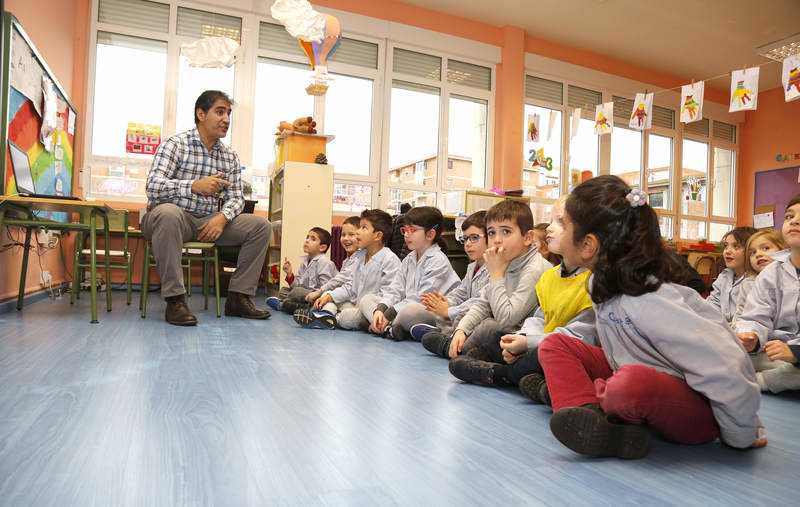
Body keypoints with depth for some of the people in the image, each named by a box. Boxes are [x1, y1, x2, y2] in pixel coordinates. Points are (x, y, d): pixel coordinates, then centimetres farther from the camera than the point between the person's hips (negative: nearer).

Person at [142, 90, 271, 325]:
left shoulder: (230, 157, 11)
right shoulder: (175, 145, -5)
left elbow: (236, 197, 6)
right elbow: (152, 187, -17)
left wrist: (222, 217, -17)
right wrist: (195, 186, -32)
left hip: (208, 222, 5)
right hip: (171, 218, -5)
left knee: (261, 225, -8)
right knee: (168, 211, -40)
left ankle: (238, 297, -8)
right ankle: (174, 299, -33)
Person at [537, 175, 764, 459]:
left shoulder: (648, 303, -29)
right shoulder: (601, 282, -2)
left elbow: (726, 370, -30)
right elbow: (589, 328, 15)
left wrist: (740, 436, -16)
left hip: (696, 412, -8)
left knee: (632, 382, -41)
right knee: (555, 345, -6)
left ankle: (572, 391, -11)